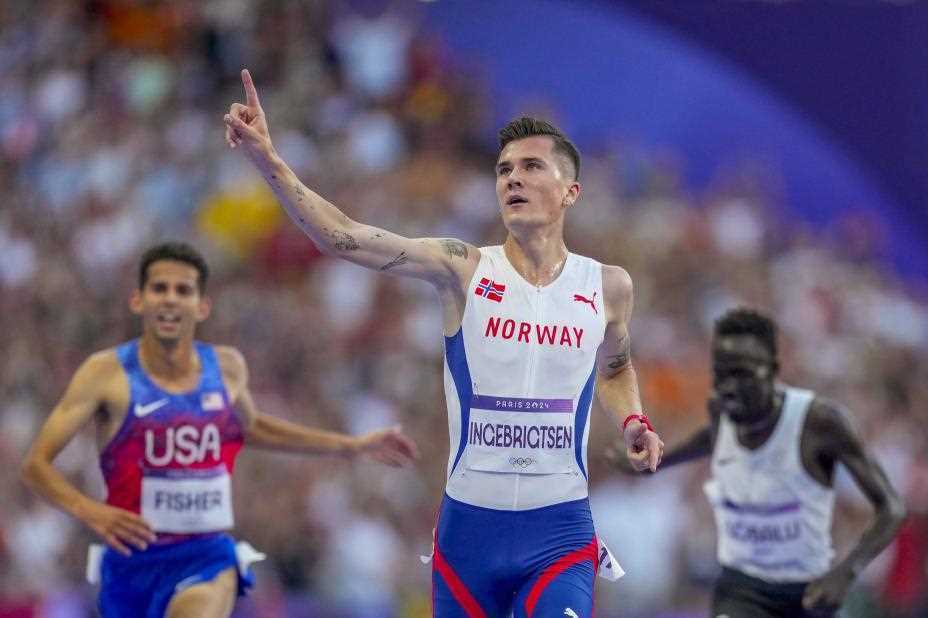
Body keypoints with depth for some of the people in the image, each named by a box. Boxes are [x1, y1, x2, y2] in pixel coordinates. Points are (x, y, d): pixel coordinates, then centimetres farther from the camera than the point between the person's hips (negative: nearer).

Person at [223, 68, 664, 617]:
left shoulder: (608, 287, 2)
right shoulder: (463, 270, -4)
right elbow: (342, 238, -15)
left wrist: (632, 422, 3)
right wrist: (266, 158, -26)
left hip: (559, 534, 0)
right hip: (470, 526, 0)